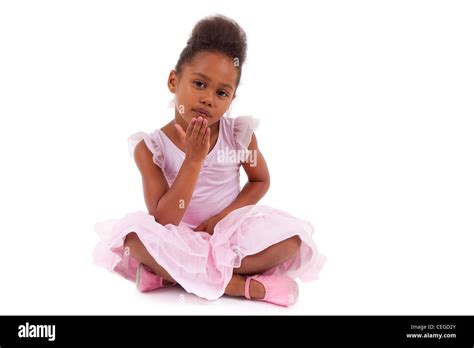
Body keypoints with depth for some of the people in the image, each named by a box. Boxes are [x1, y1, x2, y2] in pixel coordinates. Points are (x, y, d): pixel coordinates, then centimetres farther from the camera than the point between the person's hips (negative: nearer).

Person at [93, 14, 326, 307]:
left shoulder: (239, 133, -8)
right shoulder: (151, 147, -13)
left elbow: (261, 181, 5)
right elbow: (163, 222, -19)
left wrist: (222, 216, -12)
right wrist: (193, 160, -28)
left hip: (230, 232, 2)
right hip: (181, 240, -1)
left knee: (292, 236, -25)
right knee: (132, 235, -31)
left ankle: (170, 274, -21)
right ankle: (238, 284, -26)